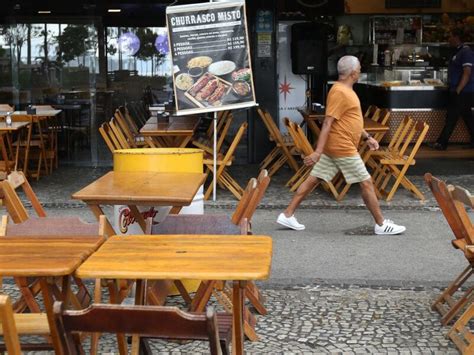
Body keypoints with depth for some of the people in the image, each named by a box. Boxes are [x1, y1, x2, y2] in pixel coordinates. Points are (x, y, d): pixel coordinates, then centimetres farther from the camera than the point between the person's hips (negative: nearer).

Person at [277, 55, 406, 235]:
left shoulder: (345, 90, 15)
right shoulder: (340, 92, -18)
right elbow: (327, 123, -23)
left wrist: (367, 137, 22)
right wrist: (318, 152, -27)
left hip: (333, 147, 10)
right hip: (343, 148, -10)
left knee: (313, 179, 9)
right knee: (367, 183, -1)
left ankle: (287, 215, 10)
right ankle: (381, 225, 8)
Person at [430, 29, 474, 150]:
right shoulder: (459, 51, 14)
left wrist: (457, 91, -24)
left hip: (462, 93, -10)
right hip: (459, 92, 10)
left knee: (451, 118, -6)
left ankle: (441, 144, -3)